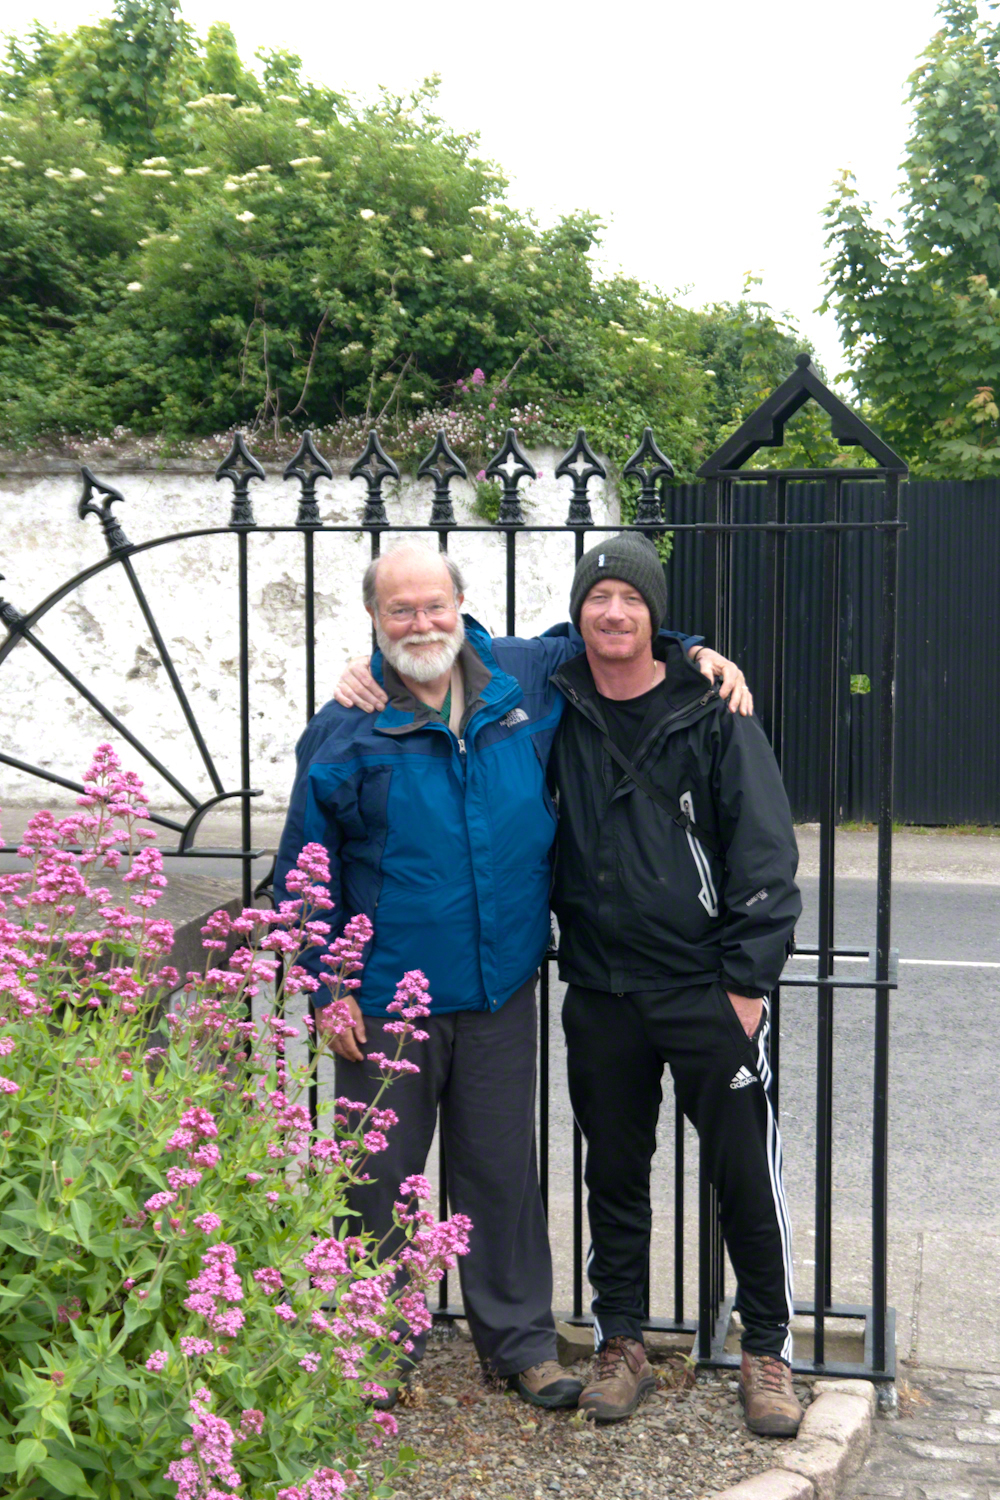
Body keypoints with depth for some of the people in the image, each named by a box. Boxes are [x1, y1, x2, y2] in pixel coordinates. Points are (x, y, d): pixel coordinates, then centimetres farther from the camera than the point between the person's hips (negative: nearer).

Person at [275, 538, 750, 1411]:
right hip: (387, 997, -2)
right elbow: (304, 875, -2)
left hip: (500, 988, 2)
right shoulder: (345, 732, -7)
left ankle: (519, 1339, 28)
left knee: (502, 1170, 13)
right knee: (381, 1176, 9)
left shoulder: (523, 679, 1)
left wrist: (695, 653, 8)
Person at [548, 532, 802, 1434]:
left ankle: (768, 1350, 19)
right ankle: (620, 1344, 28)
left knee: (746, 1173, 3)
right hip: (601, 990, 3)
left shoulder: (712, 714, -5)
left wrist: (748, 979, -9)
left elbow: (764, 851, -5)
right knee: (614, 1172, 13)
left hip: (708, 988, -3)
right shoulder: (554, 709, 3)